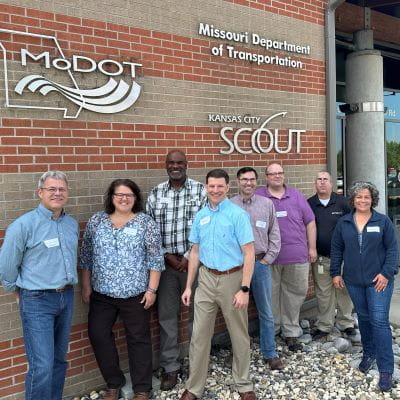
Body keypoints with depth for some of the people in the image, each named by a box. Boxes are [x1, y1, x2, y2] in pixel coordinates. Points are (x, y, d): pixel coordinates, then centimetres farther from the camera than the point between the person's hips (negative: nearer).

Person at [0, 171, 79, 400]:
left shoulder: (72, 224, 6)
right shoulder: (24, 224, -12)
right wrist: (20, 291, 6)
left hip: (67, 298, 6)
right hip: (37, 301, -6)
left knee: (59, 360, 17)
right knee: (42, 366, -6)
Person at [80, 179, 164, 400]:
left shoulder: (146, 222, -5)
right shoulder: (96, 221, 3)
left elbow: (155, 259, -6)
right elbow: (87, 256, 8)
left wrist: (152, 289, -10)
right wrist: (86, 285, 6)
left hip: (135, 293, -3)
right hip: (102, 293, 3)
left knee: (138, 338, 7)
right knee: (98, 335, 7)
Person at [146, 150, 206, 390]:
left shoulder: (200, 190, -1)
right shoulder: (155, 194, 6)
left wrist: (188, 257, -9)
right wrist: (167, 256, -5)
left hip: (193, 261, -2)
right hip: (166, 262, 2)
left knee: (196, 313, 8)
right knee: (167, 316, 7)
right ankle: (171, 367, 21)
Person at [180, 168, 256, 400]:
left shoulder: (238, 214, -11)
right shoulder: (200, 216, 4)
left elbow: (249, 254, -13)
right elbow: (195, 252, 11)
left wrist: (244, 289, -17)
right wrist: (189, 286, 10)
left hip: (232, 279, -4)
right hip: (206, 279, 4)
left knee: (239, 335, 12)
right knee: (199, 335, 8)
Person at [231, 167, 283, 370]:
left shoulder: (267, 204, 4)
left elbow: (274, 234, 6)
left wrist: (267, 259, 0)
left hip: (261, 263, 2)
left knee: (266, 313, 10)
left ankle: (270, 353, 25)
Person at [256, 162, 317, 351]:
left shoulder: (296, 196, 11)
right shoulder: (258, 197, 3)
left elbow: (310, 222, 12)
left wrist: (312, 247, 8)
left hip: (296, 256, 2)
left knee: (295, 293, 8)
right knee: (270, 295, 6)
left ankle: (291, 332, 22)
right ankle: (271, 331, 21)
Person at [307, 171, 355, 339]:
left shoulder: (342, 202, -1)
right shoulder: (309, 204, 2)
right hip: (320, 257, 1)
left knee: (344, 290, 8)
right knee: (323, 292, 7)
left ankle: (346, 323, 24)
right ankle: (324, 326, 19)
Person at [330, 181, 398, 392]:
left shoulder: (383, 221, -3)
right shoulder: (343, 223, 4)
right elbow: (336, 249, 7)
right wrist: (336, 273, 4)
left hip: (378, 280, -3)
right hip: (354, 280, 3)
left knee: (379, 320, -7)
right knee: (363, 318, 15)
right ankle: (368, 354, 34)